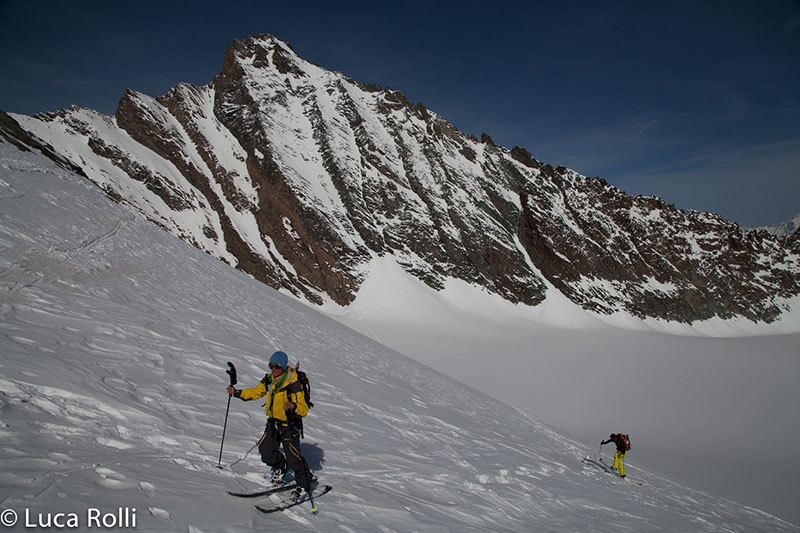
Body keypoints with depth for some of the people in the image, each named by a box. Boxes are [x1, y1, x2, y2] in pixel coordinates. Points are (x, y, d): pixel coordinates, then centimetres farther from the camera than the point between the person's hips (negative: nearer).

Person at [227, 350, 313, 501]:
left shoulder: (293, 384, -24)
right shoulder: (269, 379, -3)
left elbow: (304, 409, -26)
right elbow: (256, 392, 16)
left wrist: (293, 406, -46)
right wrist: (237, 393, 9)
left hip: (290, 423, -7)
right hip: (273, 421, 7)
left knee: (293, 456, -7)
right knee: (265, 449, 7)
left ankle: (304, 486, 12)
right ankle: (280, 468, 36)